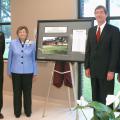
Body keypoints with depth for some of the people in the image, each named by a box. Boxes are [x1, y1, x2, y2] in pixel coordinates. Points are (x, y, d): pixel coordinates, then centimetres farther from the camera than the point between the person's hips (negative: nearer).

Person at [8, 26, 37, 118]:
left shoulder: (32, 44, -2)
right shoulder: (13, 43, -1)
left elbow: (34, 58, 1)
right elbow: (10, 58, 4)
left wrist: (35, 72, 2)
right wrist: (9, 71, 6)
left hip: (28, 72, 0)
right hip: (16, 72, 1)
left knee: (27, 92, 7)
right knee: (17, 92, 8)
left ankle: (28, 111, 24)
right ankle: (17, 112, 22)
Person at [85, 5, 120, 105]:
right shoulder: (91, 30, 12)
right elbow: (88, 50, 12)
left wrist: (111, 70, -15)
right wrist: (87, 67, 4)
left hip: (106, 70, -5)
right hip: (94, 70, 5)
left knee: (107, 98, 1)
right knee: (95, 97, 10)